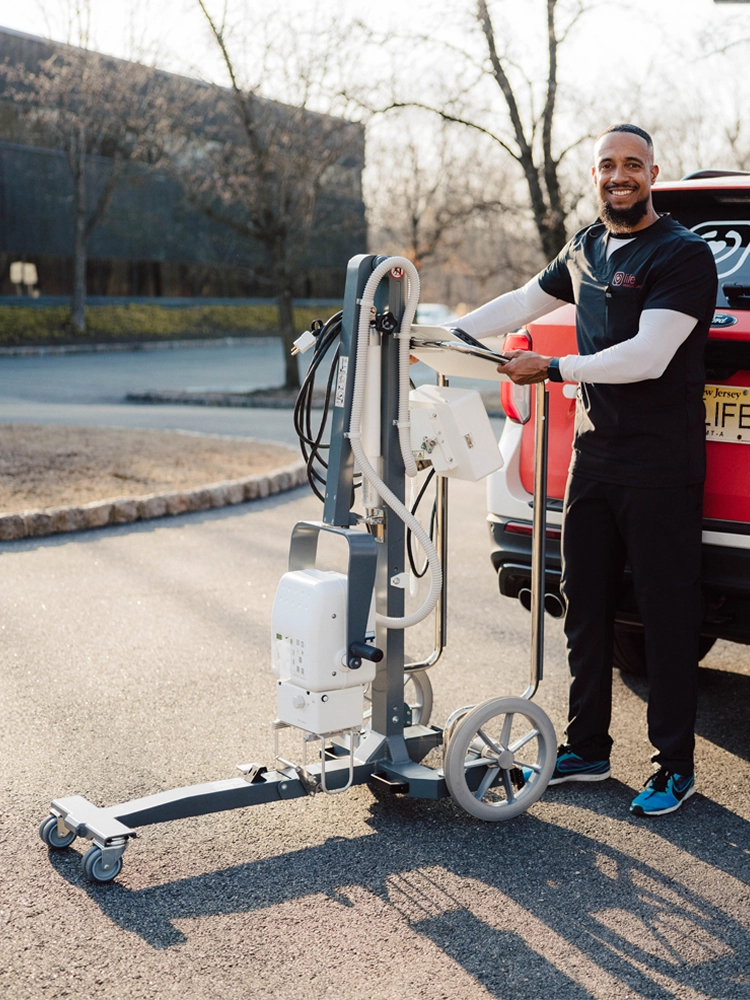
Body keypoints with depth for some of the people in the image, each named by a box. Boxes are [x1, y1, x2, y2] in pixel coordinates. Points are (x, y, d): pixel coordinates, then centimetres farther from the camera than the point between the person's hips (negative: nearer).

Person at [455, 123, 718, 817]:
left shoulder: (683, 255, -11)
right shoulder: (585, 251, 14)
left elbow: (647, 357, -21)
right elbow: (522, 303, 25)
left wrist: (551, 367, -17)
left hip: (661, 465, -8)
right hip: (594, 454, 8)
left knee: (667, 611, -2)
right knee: (584, 604, 12)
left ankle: (676, 766, 9)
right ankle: (587, 748, 25)